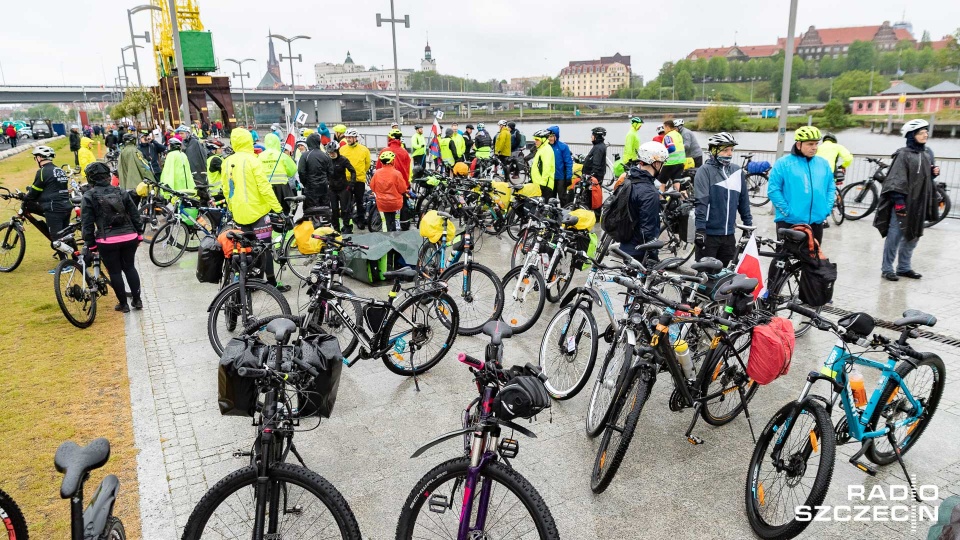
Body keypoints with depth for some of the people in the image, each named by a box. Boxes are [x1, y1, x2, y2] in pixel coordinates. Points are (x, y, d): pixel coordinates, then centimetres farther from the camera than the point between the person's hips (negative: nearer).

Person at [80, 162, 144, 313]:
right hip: (129, 237, 3)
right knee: (130, 267, 16)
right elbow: (135, 214, 7)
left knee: (115, 272, 9)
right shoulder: (121, 192, 6)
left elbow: (87, 223, -3)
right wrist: (139, 234, 15)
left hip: (107, 241, -3)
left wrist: (90, 244, 4)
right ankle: (137, 300, 17)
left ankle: (123, 303, 15)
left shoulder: (89, 197, -3)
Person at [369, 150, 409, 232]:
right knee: (394, 222, 16)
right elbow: (403, 189, -14)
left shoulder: (377, 173, -8)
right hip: (395, 202, -3)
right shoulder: (396, 173, -19)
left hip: (382, 203, 3)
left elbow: (372, 186, 2)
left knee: (388, 221, 17)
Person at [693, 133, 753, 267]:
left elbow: (744, 200, 15)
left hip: (729, 234, 5)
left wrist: (748, 224, 16)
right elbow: (701, 202, -14)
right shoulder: (705, 171, -7)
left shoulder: (736, 171, 8)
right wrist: (700, 229, -20)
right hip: (709, 233, -5)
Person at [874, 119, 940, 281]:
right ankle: (887, 268, 4)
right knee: (895, 236, -3)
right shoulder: (904, 154, -11)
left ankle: (904, 267, 22)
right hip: (903, 202, -7)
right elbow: (897, 180, -16)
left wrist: (935, 173, 2)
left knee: (913, 236, 12)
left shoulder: (928, 153, 12)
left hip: (919, 203, 8)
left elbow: (927, 176, 25)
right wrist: (899, 201, -21)